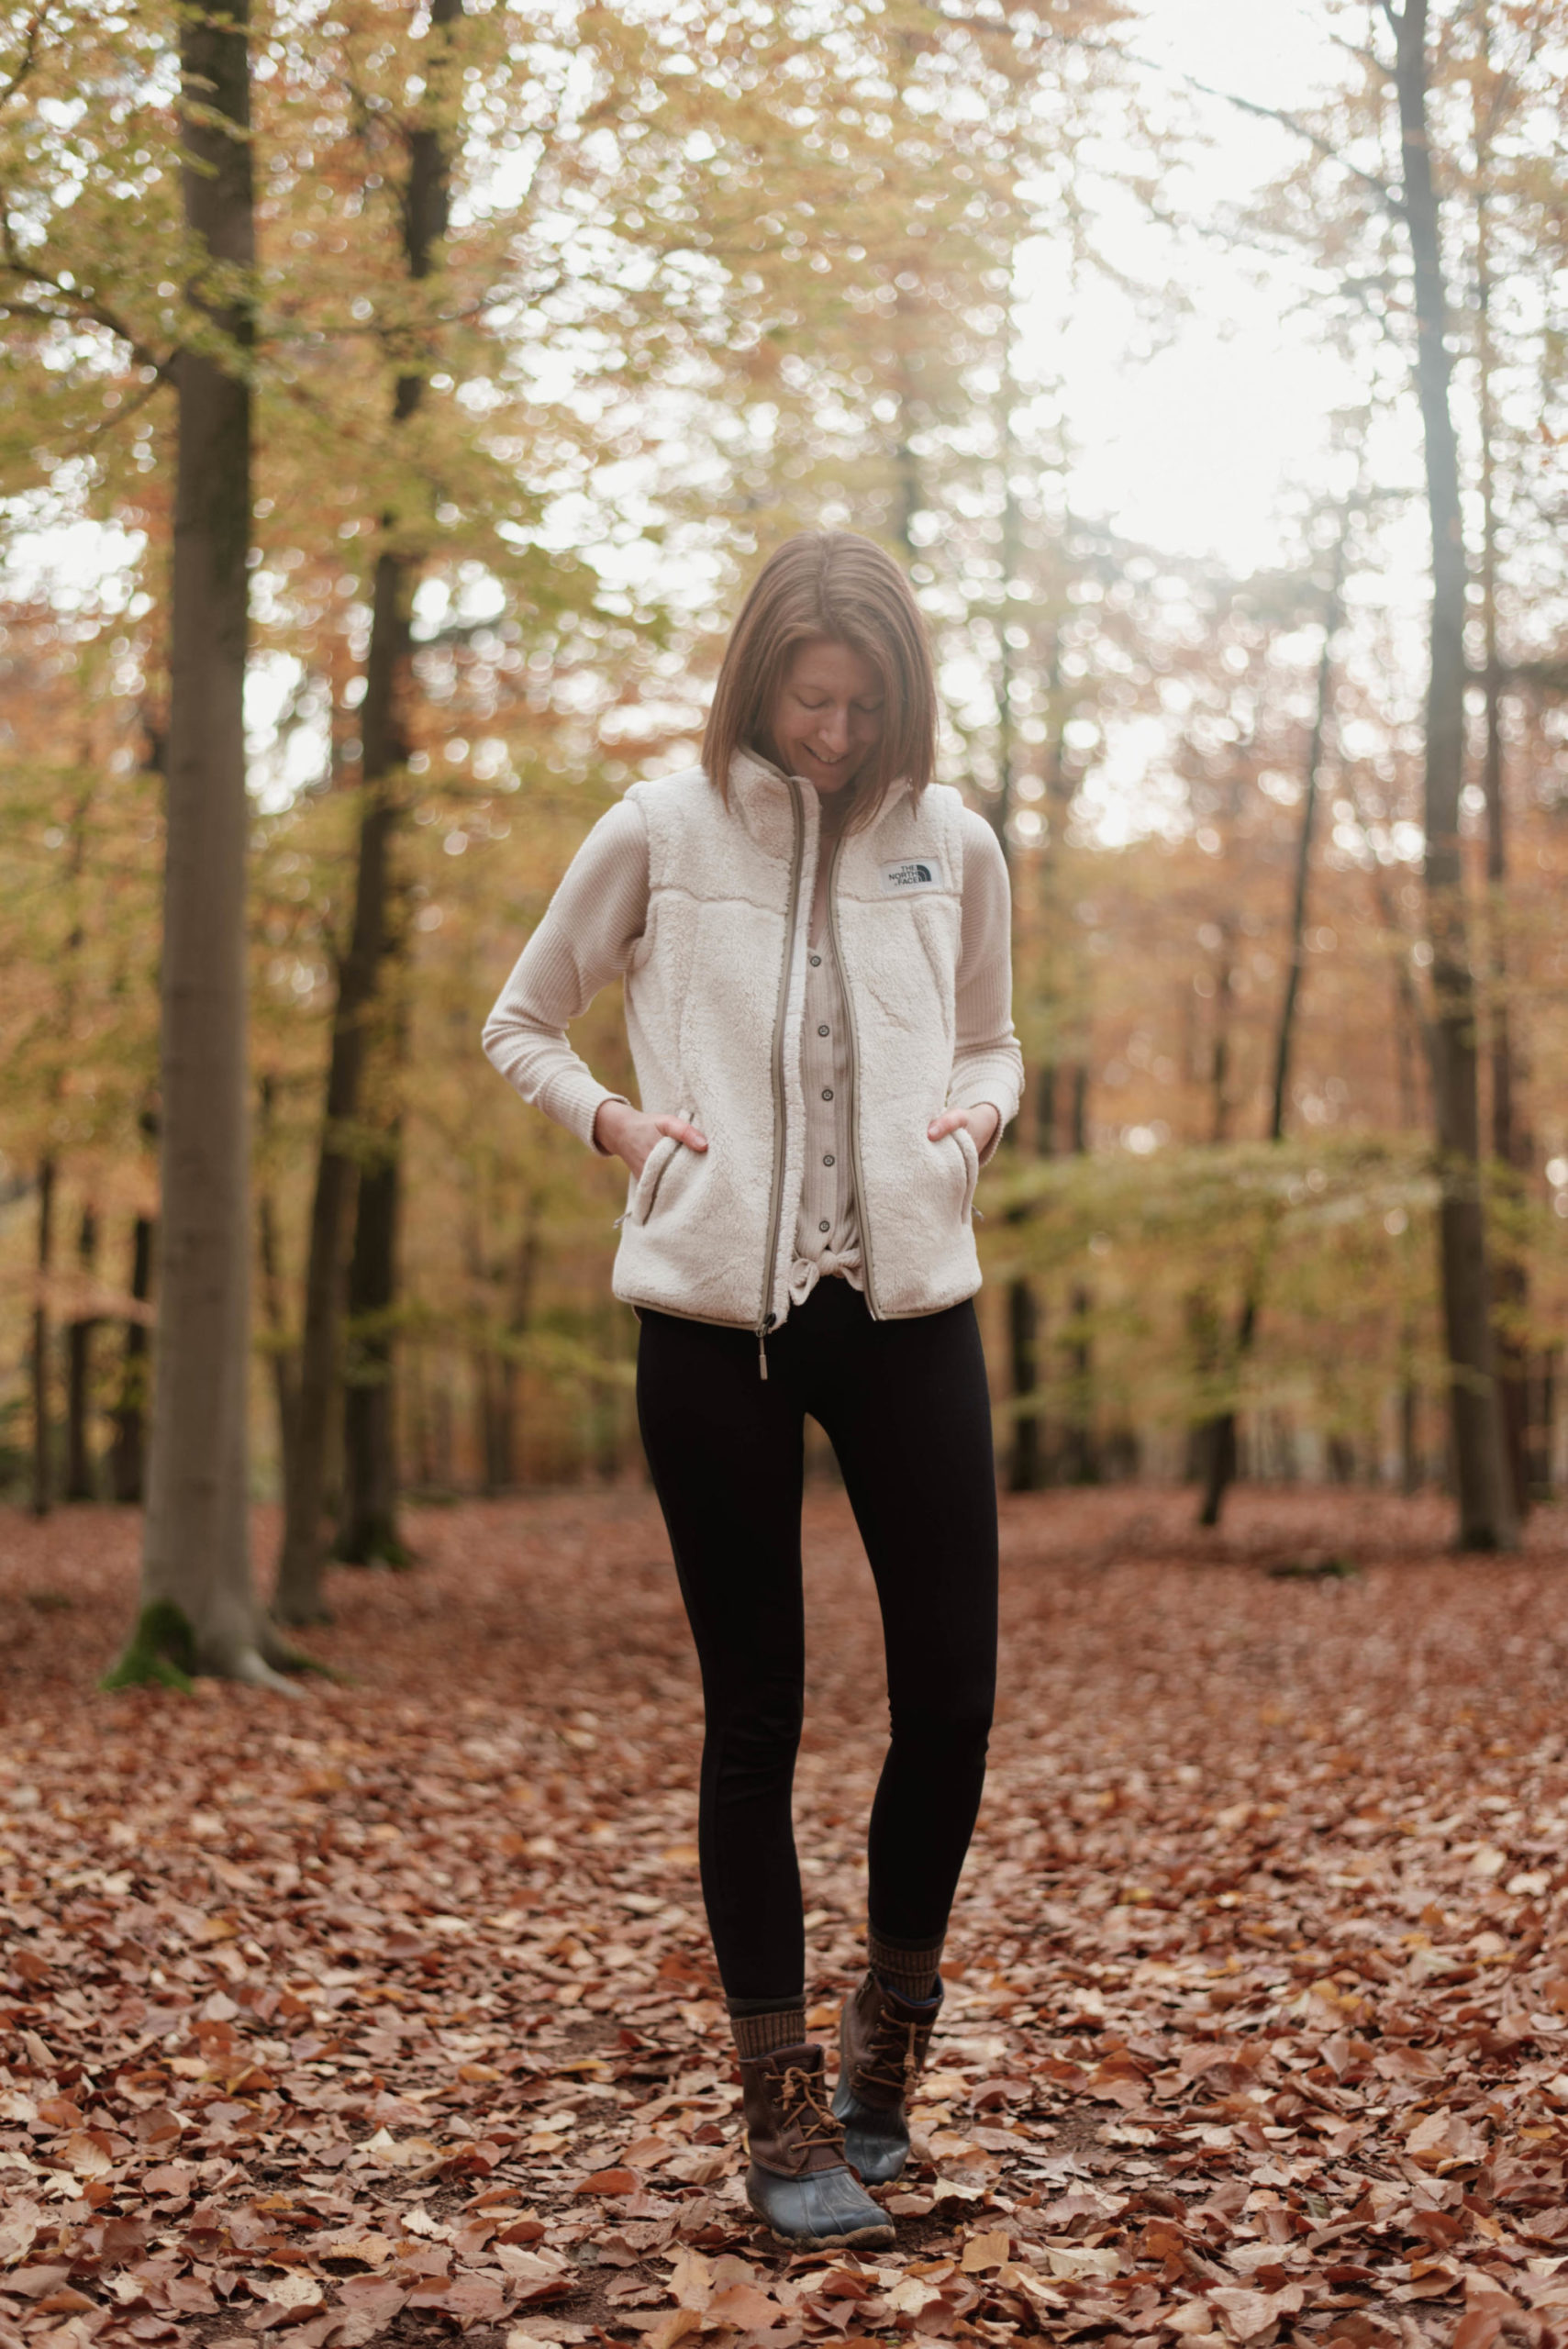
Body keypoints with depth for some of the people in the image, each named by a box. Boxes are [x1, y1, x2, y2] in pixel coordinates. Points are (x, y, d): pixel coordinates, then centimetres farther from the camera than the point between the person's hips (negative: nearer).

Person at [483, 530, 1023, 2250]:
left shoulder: (953, 845, 9)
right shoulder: (660, 832, 3)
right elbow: (518, 1027, 14)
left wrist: (976, 1113, 2)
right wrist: (612, 1122, -3)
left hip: (907, 1301, 2)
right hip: (716, 1312, -2)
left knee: (952, 1690, -1)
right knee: (752, 1715, 3)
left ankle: (888, 2032, 25)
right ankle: (786, 2112, 13)